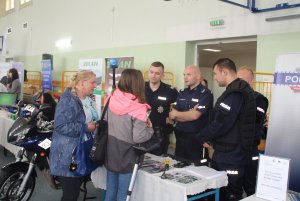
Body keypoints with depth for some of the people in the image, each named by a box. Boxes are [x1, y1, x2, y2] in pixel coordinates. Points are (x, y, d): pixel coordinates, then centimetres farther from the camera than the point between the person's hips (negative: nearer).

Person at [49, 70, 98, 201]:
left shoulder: (87, 100, 12)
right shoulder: (68, 101, -18)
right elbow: (61, 126, -27)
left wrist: (95, 125, 7)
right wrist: (85, 128, -23)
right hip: (67, 157, -9)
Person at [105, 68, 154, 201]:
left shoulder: (111, 100, -4)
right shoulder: (138, 108, -21)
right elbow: (139, 138, -22)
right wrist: (150, 128, -5)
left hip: (110, 155, 6)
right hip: (126, 158, -5)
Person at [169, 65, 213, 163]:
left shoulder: (205, 93, -10)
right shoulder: (182, 93, 11)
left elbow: (194, 115, -19)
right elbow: (172, 115, 6)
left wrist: (177, 114, -2)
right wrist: (188, 114, -12)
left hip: (197, 138, -6)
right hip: (180, 137, 6)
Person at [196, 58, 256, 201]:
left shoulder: (235, 93, -21)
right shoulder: (239, 90, 12)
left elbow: (220, 123, -25)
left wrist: (201, 137, -9)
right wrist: (209, 137, 8)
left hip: (230, 154, -10)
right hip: (230, 151, 10)